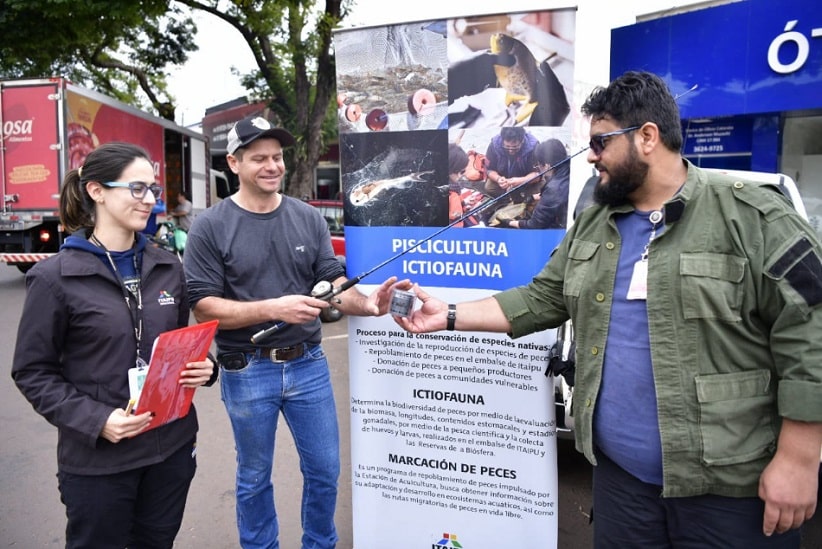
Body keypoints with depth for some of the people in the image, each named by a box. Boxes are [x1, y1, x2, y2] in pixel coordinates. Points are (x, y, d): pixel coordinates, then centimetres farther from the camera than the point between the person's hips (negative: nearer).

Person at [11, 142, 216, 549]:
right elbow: (33, 372, -7)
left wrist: (201, 368, -8)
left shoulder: (167, 268, 4)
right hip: (97, 458, -4)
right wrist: (96, 421, -19)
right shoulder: (55, 277, -11)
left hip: (172, 445, 4)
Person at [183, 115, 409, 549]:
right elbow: (204, 306, -12)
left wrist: (366, 303, -22)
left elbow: (333, 284, -1)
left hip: (308, 364, 3)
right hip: (247, 371, -2)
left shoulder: (309, 218, 1)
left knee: (325, 469, 15)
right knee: (254, 477, 16)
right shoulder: (210, 227, -8)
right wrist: (272, 308, -25)